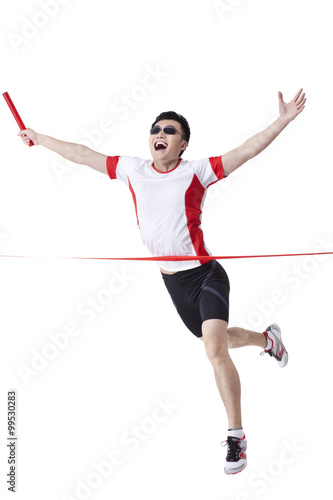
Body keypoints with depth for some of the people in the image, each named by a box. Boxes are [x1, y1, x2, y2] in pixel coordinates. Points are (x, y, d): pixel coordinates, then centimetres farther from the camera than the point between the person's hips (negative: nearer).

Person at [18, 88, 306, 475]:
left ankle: (236, 436, -8)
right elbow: (83, 155, 9)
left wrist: (283, 121, -29)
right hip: (171, 280, 6)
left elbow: (248, 149, -19)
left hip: (204, 274, -5)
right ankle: (267, 338, 56)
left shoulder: (196, 172, -10)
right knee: (216, 342, 23)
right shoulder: (132, 170, 1)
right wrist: (39, 138, 16)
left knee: (215, 349, -22)